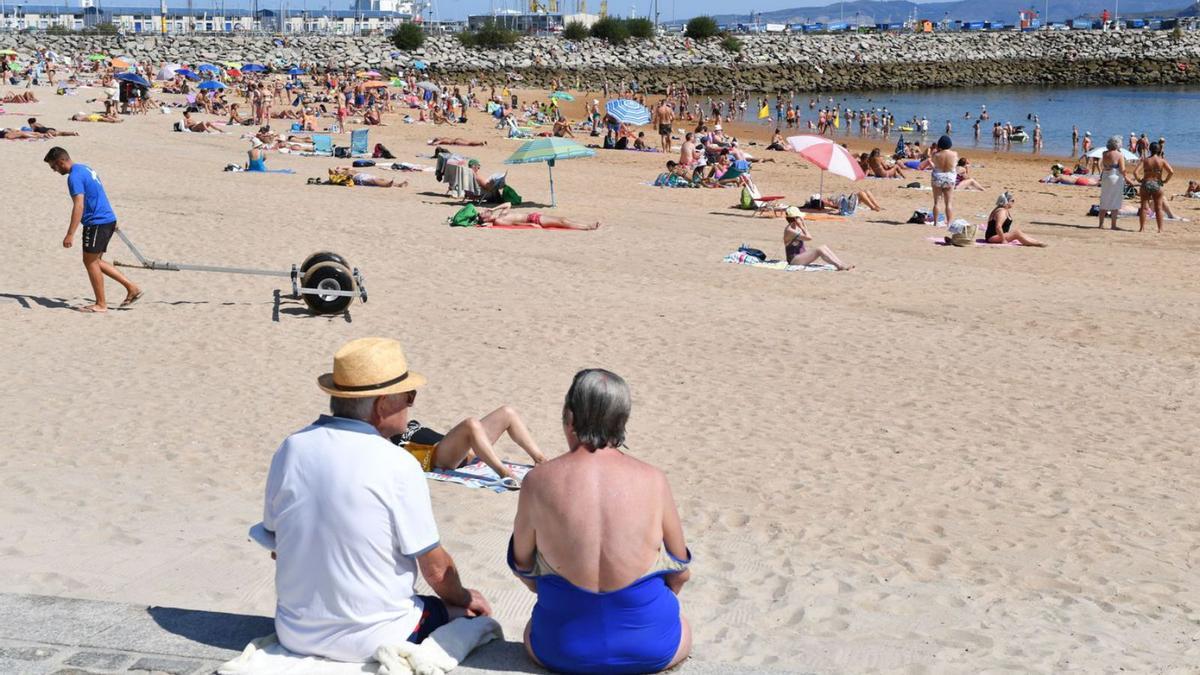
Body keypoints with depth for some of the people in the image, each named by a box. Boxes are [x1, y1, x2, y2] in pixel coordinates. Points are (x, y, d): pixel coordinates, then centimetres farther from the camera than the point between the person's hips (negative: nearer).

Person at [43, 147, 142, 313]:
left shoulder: (75, 177, -16)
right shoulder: (85, 169, 16)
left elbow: (79, 206, -24)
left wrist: (70, 234, -27)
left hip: (97, 223, -10)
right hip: (108, 219, 10)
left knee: (90, 261, 0)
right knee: (95, 261, 15)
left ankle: (101, 304, 6)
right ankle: (131, 288, 12)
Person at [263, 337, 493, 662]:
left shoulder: (290, 449, -4)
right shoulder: (398, 465, -19)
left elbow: (274, 541, 8)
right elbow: (436, 568, -11)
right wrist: (462, 597, 11)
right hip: (371, 640, -6)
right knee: (466, 611, 17)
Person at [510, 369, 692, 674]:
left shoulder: (538, 481, -13)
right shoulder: (652, 481, -12)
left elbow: (522, 565, 2)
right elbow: (680, 572, 1)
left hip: (562, 650, 0)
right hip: (650, 650, 0)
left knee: (534, 633, 37)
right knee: (682, 631, 35)